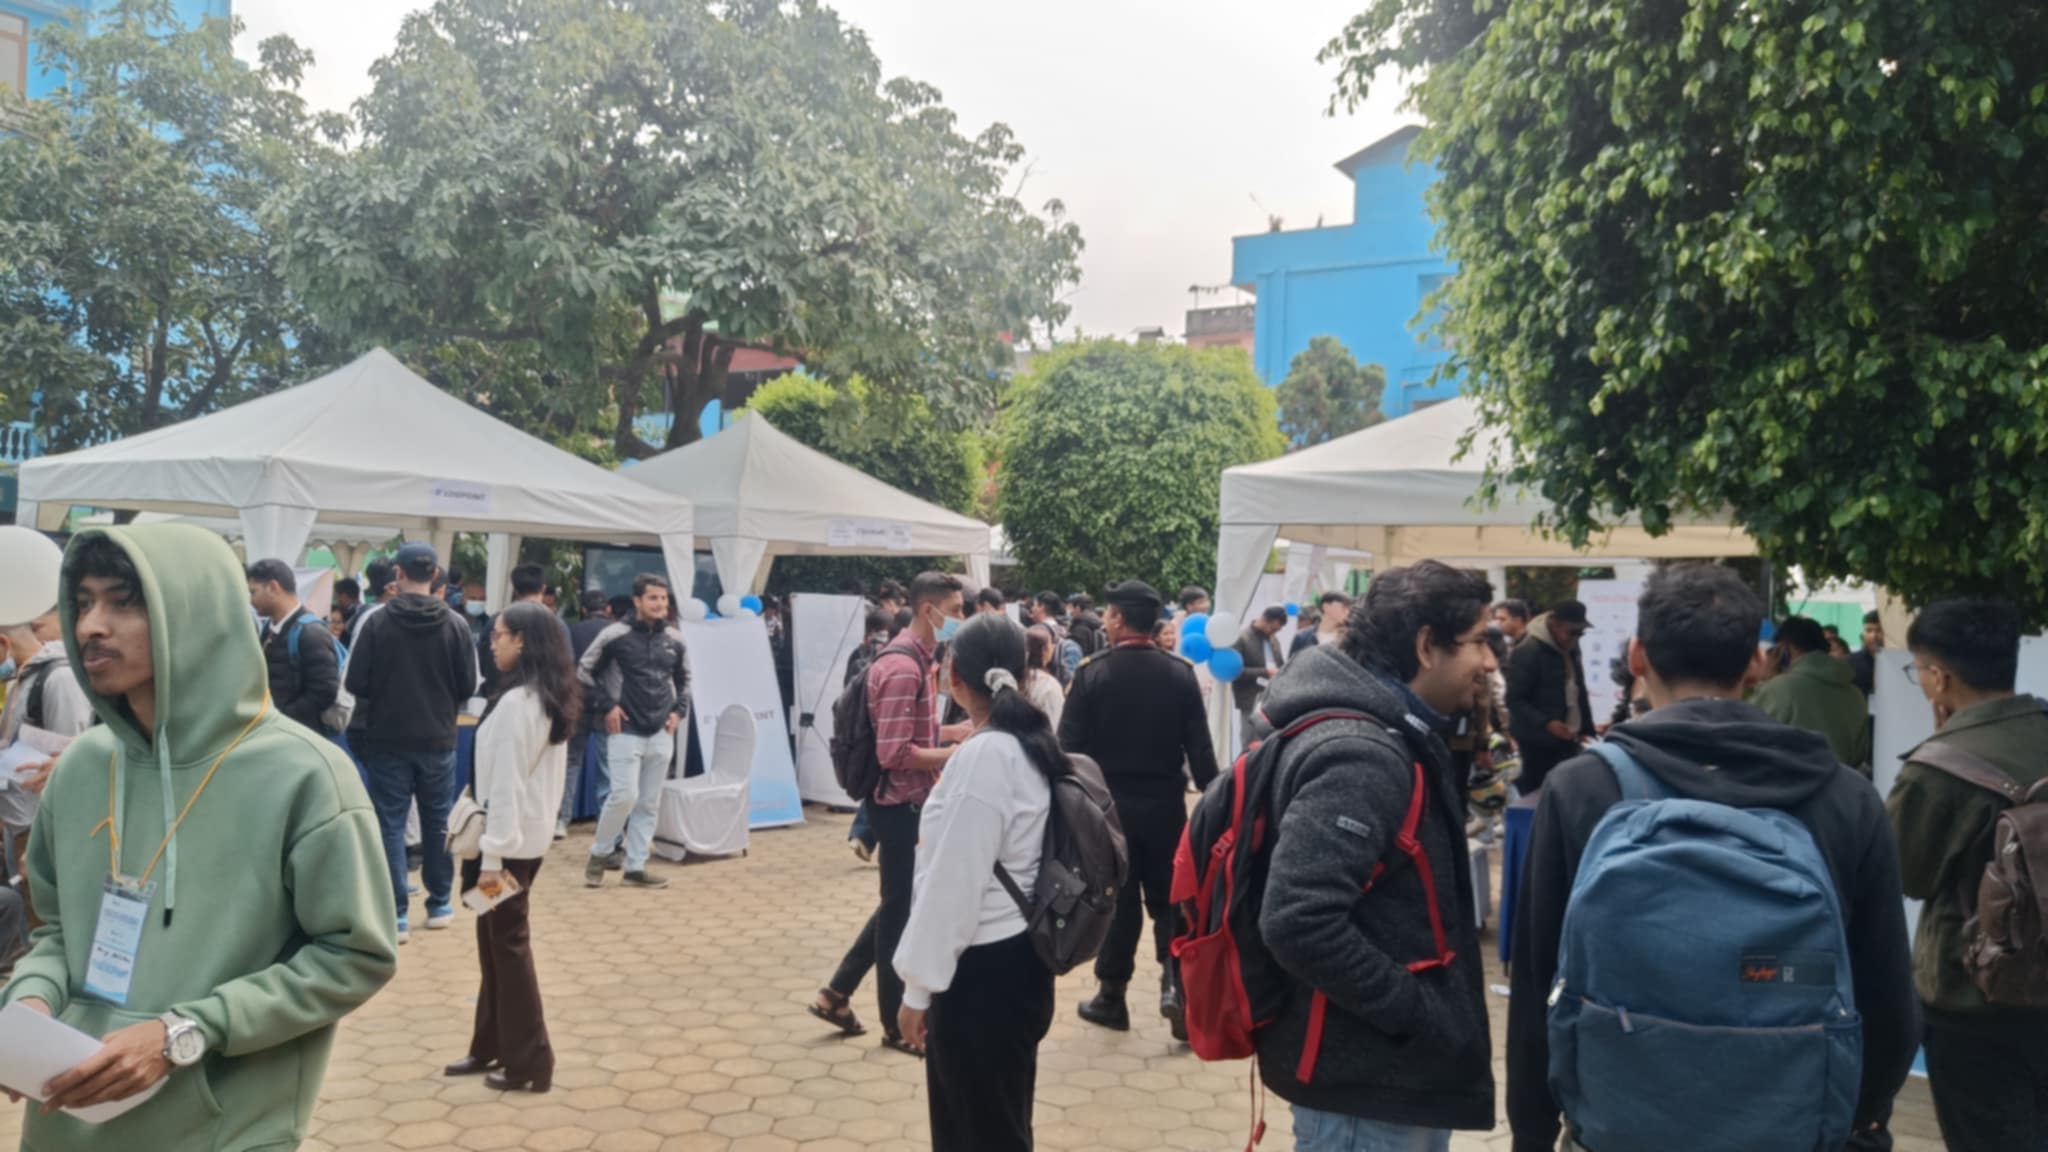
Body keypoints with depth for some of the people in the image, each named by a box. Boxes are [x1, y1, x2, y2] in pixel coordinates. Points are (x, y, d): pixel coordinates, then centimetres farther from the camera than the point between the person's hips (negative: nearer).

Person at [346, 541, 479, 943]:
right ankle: (439, 904, 25)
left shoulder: (376, 622, -11)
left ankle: (396, 914, 3)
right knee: (437, 821, 15)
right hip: (438, 739, 2)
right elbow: (468, 687, -3)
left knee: (391, 824, 5)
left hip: (387, 739, -1)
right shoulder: (455, 624, -7)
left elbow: (355, 683, -8)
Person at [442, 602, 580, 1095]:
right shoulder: (553, 698, 8)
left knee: (507, 946, 1)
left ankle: (530, 1064, 9)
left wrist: (492, 856, -19)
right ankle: (492, 1046, 27)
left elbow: (506, 784, -21)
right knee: (497, 943, 17)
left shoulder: (516, 702, -20)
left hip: (508, 841, -9)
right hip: (529, 836, 9)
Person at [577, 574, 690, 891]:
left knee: (649, 803, 6)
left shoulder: (675, 640, 6)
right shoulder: (616, 635, -7)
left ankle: (635, 867, 14)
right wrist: (605, 706, -5)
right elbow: (585, 672, 2)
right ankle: (599, 854, 10)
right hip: (625, 731, -5)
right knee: (625, 796, -13)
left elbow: (684, 680, 22)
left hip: (661, 734, 5)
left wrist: (679, 710, 9)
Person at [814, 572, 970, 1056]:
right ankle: (896, 1024, 19)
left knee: (901, 905, 19)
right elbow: (894, 753, -27)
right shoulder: (904, 666, -22)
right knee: (901, 911, 4)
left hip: (908, 803, 10)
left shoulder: (915, 657, 10)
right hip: (902, 805, -10)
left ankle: (837, 994, 28)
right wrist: (952, 754, -19)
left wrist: (954, 733, 6)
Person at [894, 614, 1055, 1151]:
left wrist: (918, 987, -13)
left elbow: (953, 884, -20)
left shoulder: (981, 757, -21)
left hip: (982, 970, -9)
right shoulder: (1033, 744, 5)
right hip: (1018, 959, 9)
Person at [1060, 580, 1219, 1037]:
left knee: (1118, 900, 11)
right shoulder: (1180, 672, -4)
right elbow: (1200, 746, -4)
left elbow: (1069, 744, -11)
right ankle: (1175, 984, -6)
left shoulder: (1092, 672, -10)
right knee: (1168, 900, 12)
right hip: (1165, 804, 1)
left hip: (1108, 803, -1)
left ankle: (1112, 996, 18)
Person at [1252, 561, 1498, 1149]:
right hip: (1366, 1077, -10)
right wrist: (1418, 1015, -22)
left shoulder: (1389, 739, 9)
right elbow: (1299, 922, -32)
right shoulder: (1361, 756, -23)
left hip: (1396, 1064, 10)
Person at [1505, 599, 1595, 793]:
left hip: (1567, 739, 7)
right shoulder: (1528, 651, -16)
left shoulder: (1570, 648, 10)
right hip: (1539, 742, -7)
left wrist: (1586, 729, 15)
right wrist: (1546, 723, -28)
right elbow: (1515, 700, -18)